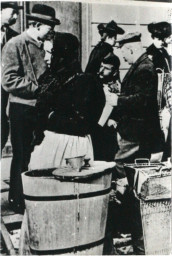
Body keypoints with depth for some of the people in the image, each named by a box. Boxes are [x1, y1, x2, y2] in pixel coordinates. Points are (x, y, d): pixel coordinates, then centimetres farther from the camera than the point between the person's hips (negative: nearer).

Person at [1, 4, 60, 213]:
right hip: (22, 109, -7)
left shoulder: (42, 46, 12)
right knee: (22, 156, 3)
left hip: (42, 108, 7)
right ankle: (17, 200, 18)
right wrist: (38, 87, -19)